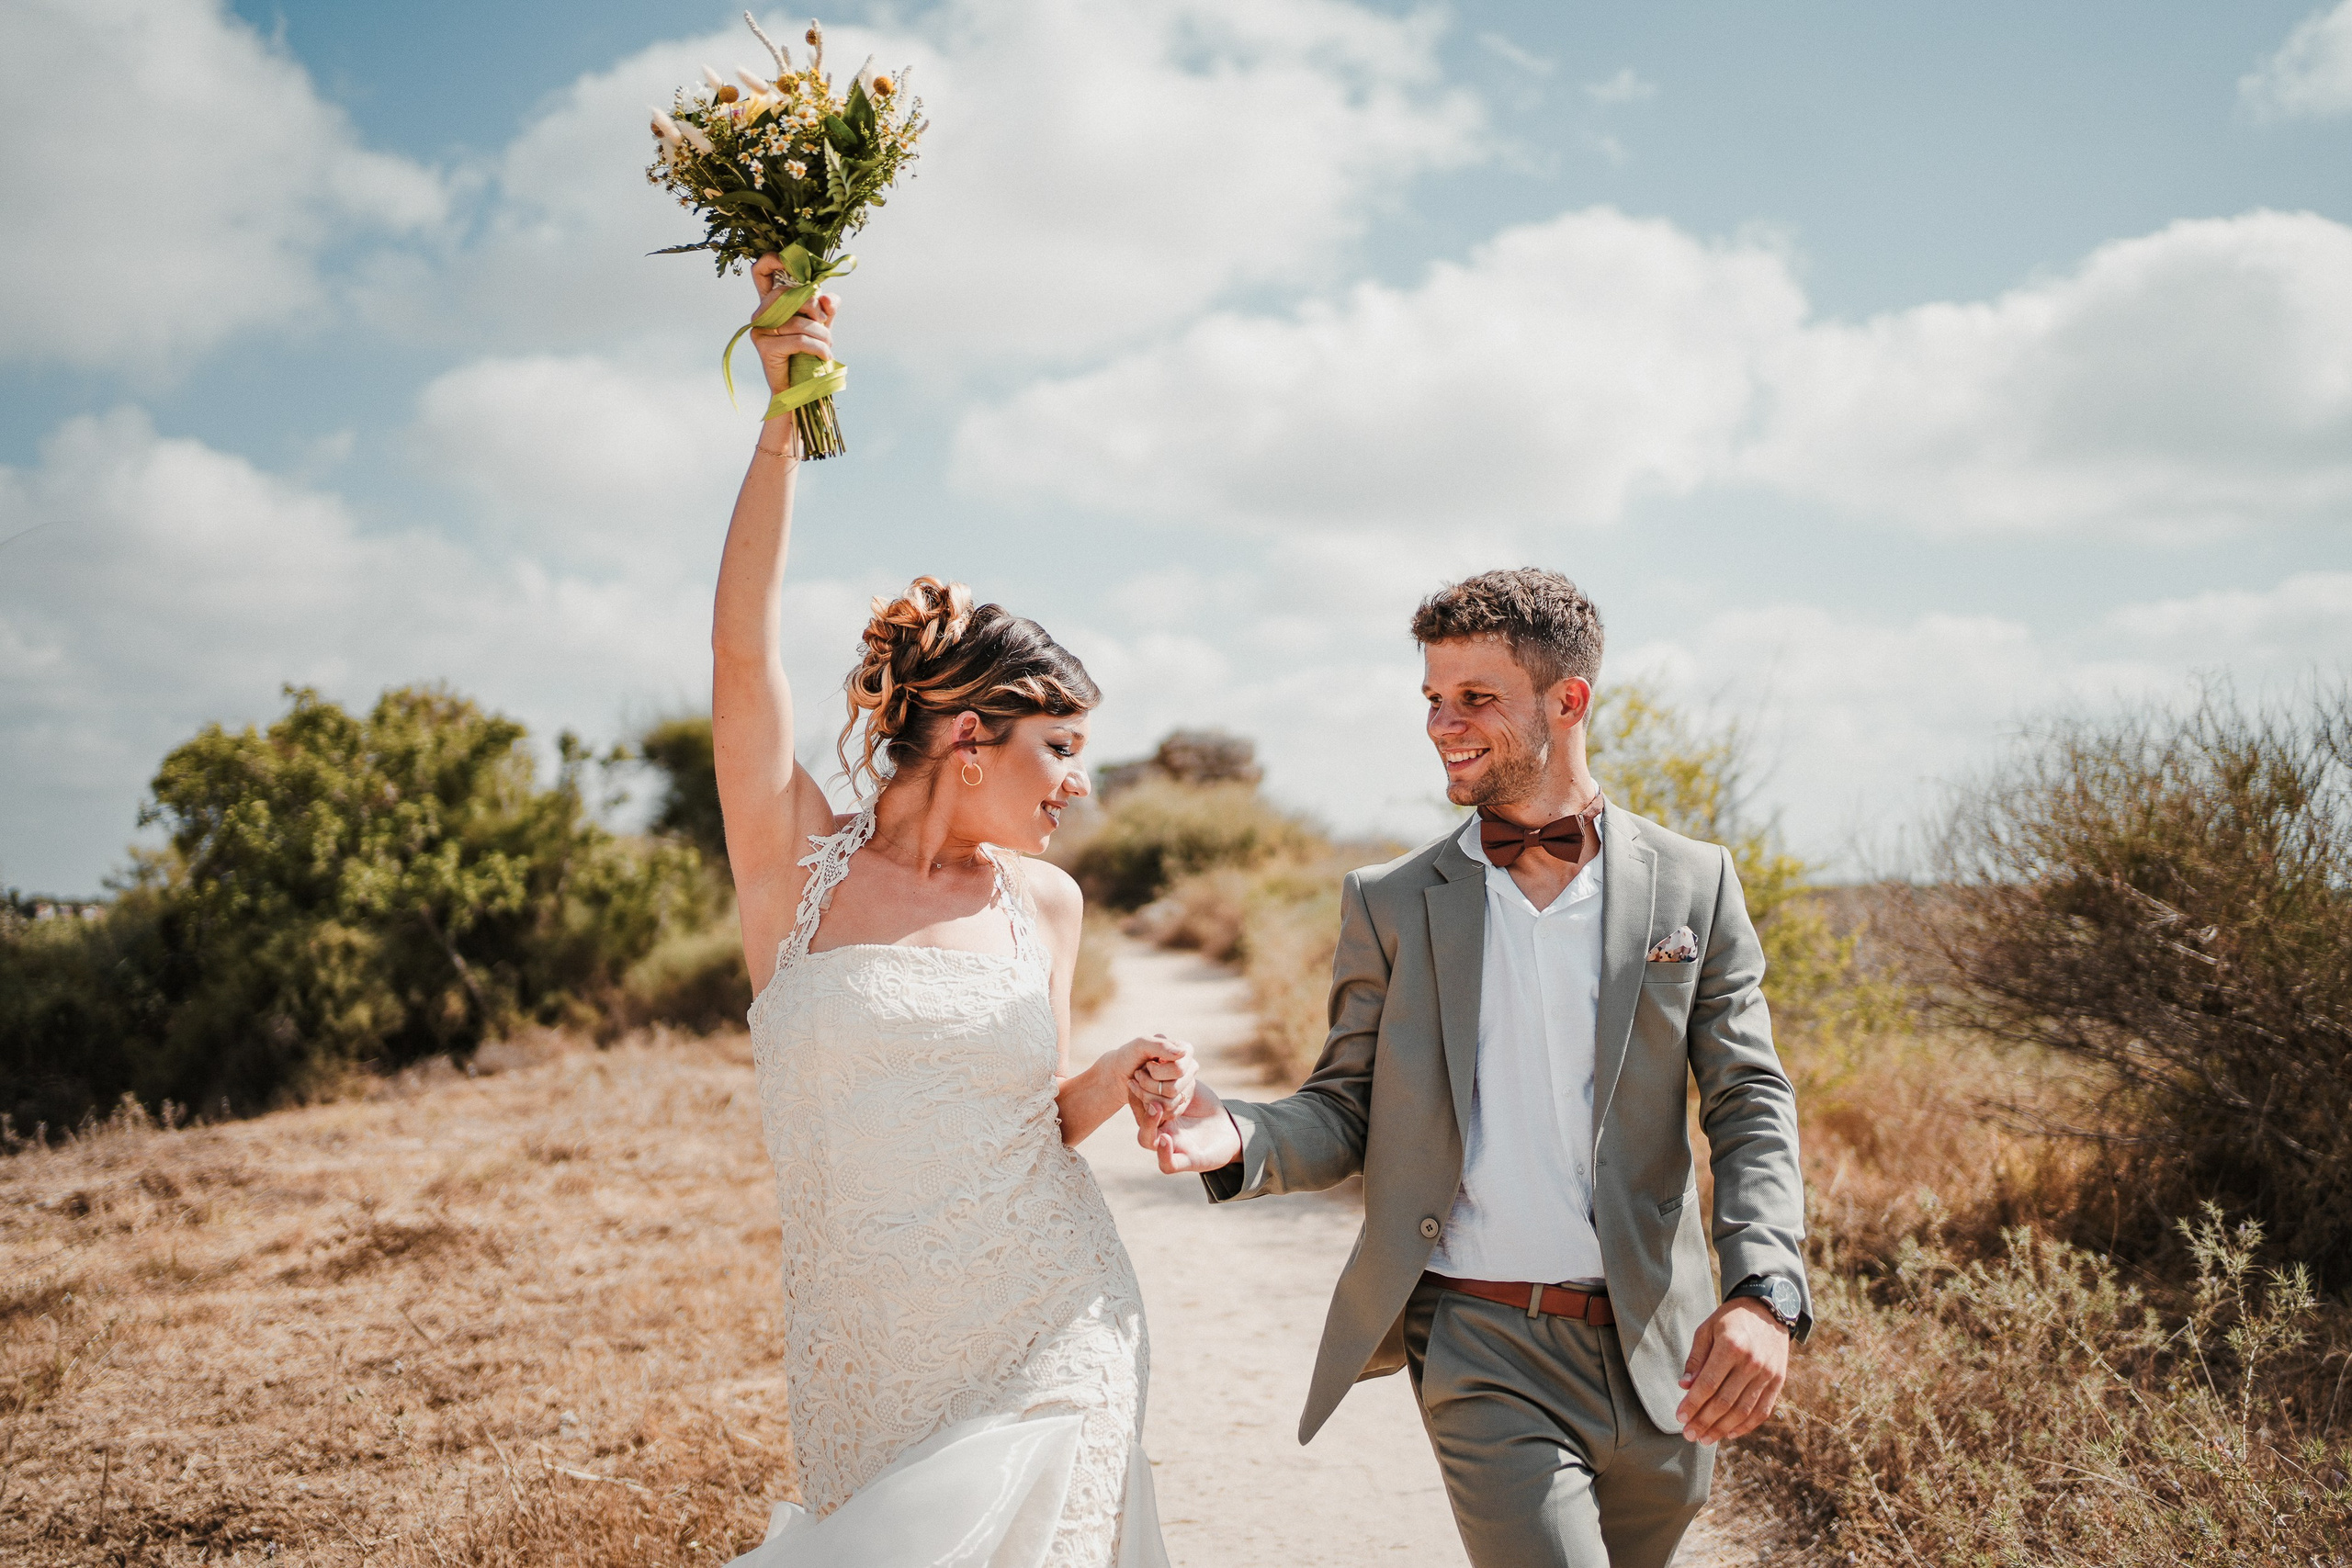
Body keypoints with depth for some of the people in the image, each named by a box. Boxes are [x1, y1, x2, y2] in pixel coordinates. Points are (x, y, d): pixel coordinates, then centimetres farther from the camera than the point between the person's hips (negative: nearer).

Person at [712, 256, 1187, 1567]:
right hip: (868, 1355, -1)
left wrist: (1124, 1079, -7)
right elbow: (744, 648, -15)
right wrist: (786, 414, -17)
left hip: (1052, 1352, 1)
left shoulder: (1047, 903, 3)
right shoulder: (798, 866, -4)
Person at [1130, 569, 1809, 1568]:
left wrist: (1765, 1292, -15)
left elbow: (1751, 1103, 1)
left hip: (1660, 1358, 2)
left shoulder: (1693, 885, 3)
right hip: (1486, 1353, -2)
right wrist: (1241, 1138, -17)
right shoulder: (1391, 904, 3)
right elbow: (1348, 1112, 5)